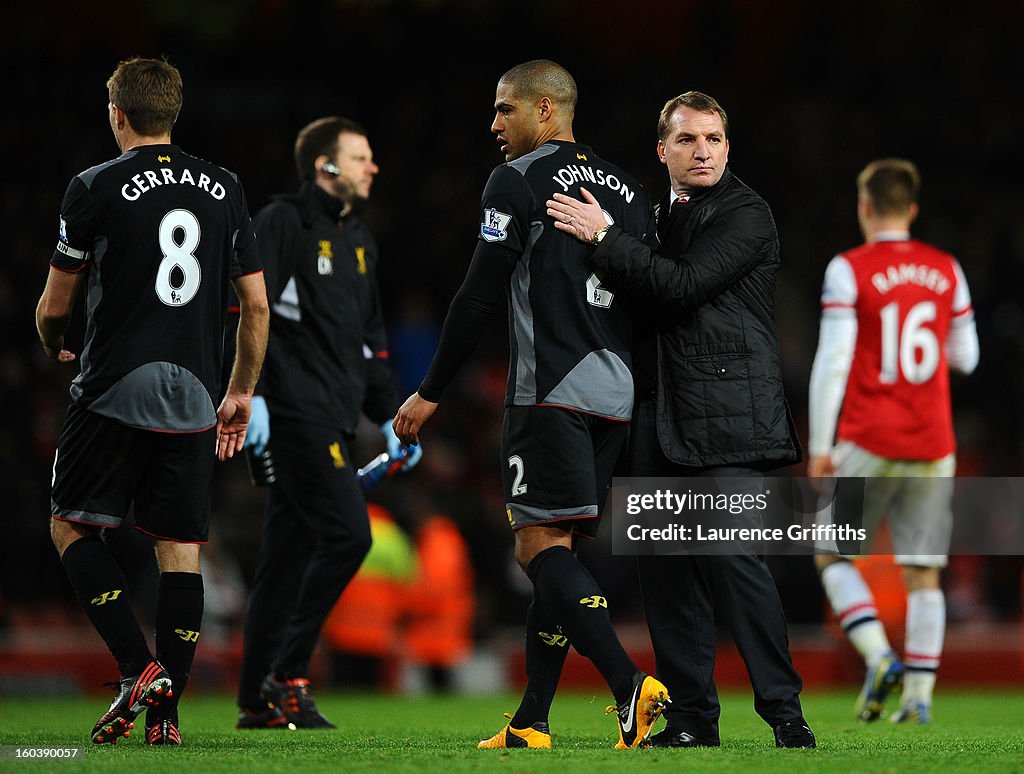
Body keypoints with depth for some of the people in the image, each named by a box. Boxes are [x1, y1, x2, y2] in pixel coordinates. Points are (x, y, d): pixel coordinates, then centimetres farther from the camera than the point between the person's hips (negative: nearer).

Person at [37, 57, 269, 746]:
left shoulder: (97, 188, -4)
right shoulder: (224, 190, 8)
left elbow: (55, 307, 2)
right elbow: (257, 306, 10)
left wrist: (53, 345, 25)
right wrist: (241, 392, 20)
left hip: (115, 392, -4)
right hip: (192, 398, 4)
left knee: (72, 526, 8)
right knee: (181, 550, 5)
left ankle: (138, 667, -8)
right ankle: (167, 710, 1)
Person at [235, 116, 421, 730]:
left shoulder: (359, 240, 22)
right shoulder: (282, 224, -5)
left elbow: (370, 338, 28)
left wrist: (389, 417, 22)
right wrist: (251, 395, -23)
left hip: (335, 421, 9)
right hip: (296, 413, -9)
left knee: (290, 554, 8)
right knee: (347, 533, -17)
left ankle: (259, 704, 10)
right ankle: (287, 677, -11)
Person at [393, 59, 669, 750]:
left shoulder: (518, 181, -4)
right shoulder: (626, 188, 18)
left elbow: (481, 297, -7)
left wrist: (431, 392, -1)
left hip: (552, 390, -7)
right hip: (617, 394, 7)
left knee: (544, 546, -9)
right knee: (553, 550, 10)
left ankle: (632, 687, -25)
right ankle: (531, 723, 9)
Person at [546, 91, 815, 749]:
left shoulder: (746, 215, -3)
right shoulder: (658, 216, 20)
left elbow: (682, 285, -15)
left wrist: (603, 237, -13)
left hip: (728, 417, -7)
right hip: (661, 418, 7)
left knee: (733, 554, -14)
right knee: (666, 567, 3)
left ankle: (783, 708, -8)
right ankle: (692, 715, 8)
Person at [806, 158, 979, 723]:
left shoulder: (849, 270, -6)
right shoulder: (947, 271, 6)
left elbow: (832, 361, -11)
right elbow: (964, 357, 14)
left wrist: (819, 446, -8)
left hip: (869, 443, -3)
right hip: (933, 445, 3)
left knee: (831, 554, 11)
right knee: (924, 575, 6)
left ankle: (879, 657, -8)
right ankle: (919, 695, -1)